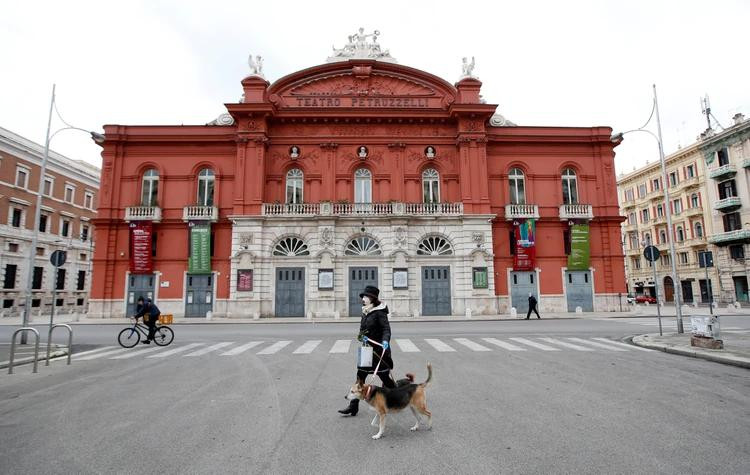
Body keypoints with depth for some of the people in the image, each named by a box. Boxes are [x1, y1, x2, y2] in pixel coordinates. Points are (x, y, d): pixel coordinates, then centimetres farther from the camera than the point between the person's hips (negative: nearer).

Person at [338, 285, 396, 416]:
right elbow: (362, 330, 12)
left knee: (385, 377, 7)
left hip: (379, 351, -7)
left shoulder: (380, 312, -14)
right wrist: (362, 337, -10)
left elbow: (386, 328, -22)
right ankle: (353, 407, 13)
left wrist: (385, 341, -40)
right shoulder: (365, 313, 9)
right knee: (360, 377, 6)